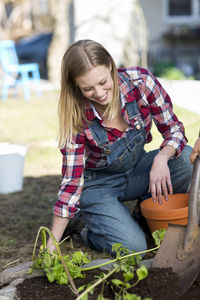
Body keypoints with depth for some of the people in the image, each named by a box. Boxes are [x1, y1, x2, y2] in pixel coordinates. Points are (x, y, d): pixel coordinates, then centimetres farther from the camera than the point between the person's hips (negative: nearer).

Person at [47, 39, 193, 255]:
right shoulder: (77, 116, -23)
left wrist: (161, 158, -37)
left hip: (137, 171, 3)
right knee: (133, 247, -24)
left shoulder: (140, 81, -21)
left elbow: (174, 129, -13)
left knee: (188, 159, -26)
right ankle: (93, 226, 8)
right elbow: (72, 181, -18)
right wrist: (51, 244, -21)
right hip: (98, 184, -3)